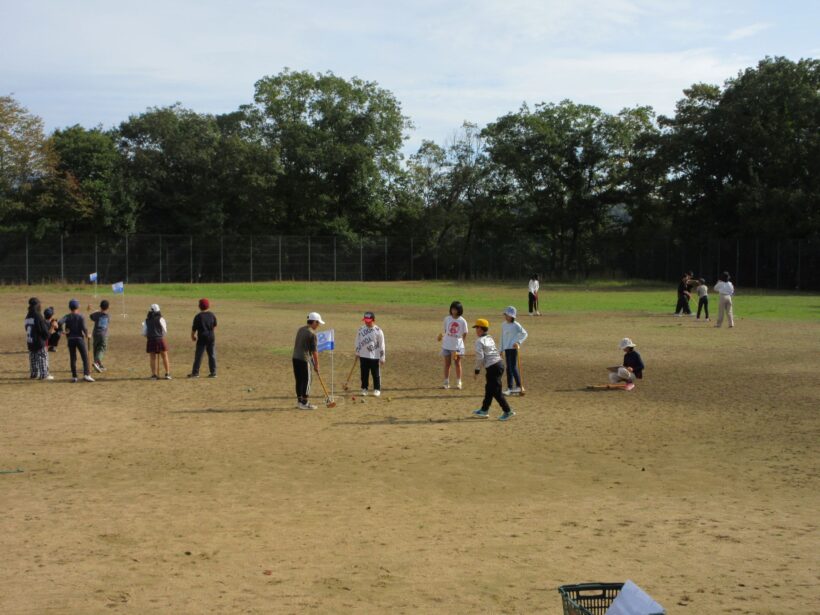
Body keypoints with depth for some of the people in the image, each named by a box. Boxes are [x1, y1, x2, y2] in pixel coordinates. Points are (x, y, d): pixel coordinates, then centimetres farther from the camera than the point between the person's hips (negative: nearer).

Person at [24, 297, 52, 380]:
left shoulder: (27, 316, 8)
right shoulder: (38, 316, -16)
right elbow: (43, 328, -15)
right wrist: (46, 336, 4)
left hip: (29, 341, 7)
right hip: (39, 340, -7)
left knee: (33, 358, 14)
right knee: (43, 357, 0)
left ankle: (34, 374, 17)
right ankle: (44, 374, 1)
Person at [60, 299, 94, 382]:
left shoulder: (67, 316, 1)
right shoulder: (80, 317, -6)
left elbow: (60, 322, -17)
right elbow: (83, 328, -15)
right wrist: (87, 335, 2)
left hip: (70, 339, 3)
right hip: (79, 338, -3)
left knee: (72, 358, 10)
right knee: (85, 357, 1)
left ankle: (74, 376, 10)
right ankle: (86, 374, -11)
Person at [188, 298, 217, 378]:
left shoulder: (198, 317, -11)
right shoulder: (212, 315, 2)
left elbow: (194, 328, -6)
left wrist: (192, 336, 11)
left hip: (202, 338, -4)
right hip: (211, 337, 4)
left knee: (198, 355, 2)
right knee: (212, 355, 9)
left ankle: (195, 372, 3)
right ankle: (213, 372, 10)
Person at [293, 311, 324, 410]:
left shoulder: (300, 329, 11)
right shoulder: (312, 334, -14)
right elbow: (314, 351, -11)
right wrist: (316, 365, -3)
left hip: (295, 358, 8)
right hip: (304, 359, -8)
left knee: (299, 380, 14)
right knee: (306, 381, 0)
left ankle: (299, 401, 20)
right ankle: (305, 403, 2)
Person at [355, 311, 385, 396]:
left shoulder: (378, 331, -10)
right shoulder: (361, 329, 1)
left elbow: (381, 345, -7)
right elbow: (358, 341, 12)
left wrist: (382, 358, -7)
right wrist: (357, 352, 12)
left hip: (374, 356, -3)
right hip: (363, 356, 3)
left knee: (376, 374, 6)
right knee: (364, 373, 11)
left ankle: (377, 389, 19)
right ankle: (364, 388, 24)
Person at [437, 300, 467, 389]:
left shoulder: (462, 321, -6)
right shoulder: (447, 318, 1)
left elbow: (464, 334, 1)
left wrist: (460, 343, -3)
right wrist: (442, 335, -5)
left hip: (457, 345, -2)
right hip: (447, 345, 2)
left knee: (458, 364, 5)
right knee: (447, 363, 6)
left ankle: (458, 383, 13)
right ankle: (446, 383, 12)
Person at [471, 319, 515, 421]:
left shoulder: (479, 341, -9)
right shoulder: (490, 339, 17)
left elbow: (480, 357, -14)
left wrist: (477, 370, -5)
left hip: (492, 367, -9)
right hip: (500, 363, 9)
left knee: (496, 391, -3)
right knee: (489, 389, 18)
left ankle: (508, 411, -2)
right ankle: (484, 410, 27)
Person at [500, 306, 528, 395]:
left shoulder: (516, 325, -9)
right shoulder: (503, 325, 13)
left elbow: (524, 333, -10)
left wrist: (518, 342, -20)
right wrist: (501, 350, 19)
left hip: (513, 348, -7)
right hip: (506, 349, 7)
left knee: (513, 367, -9)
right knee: (508, 368, 8)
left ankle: (519, 386, -1)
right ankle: (509, 388, 11)